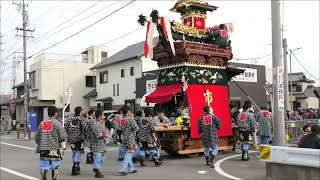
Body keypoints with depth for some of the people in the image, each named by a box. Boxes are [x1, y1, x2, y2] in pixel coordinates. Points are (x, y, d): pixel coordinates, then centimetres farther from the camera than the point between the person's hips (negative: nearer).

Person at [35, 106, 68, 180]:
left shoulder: (42, 123, 8)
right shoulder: (57, 123, -4)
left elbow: (36, 137, 14)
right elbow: (62, 136, -12)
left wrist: (39, 146, 25)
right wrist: (63, 146, -10)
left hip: (43, 149, 3)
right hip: (54, 149, -3)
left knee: (44, 167, 7)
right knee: (55, 167, 8)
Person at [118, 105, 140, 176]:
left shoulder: (121, 119, 3)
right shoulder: (130, 118, -15)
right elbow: (136, 128, -12)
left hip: (124, 138, 7)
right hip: (130, 138, -7)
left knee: (128, 154, 16)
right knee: (129, 154, -5)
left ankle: (130, 169, 23)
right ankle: (122, 170, -11)